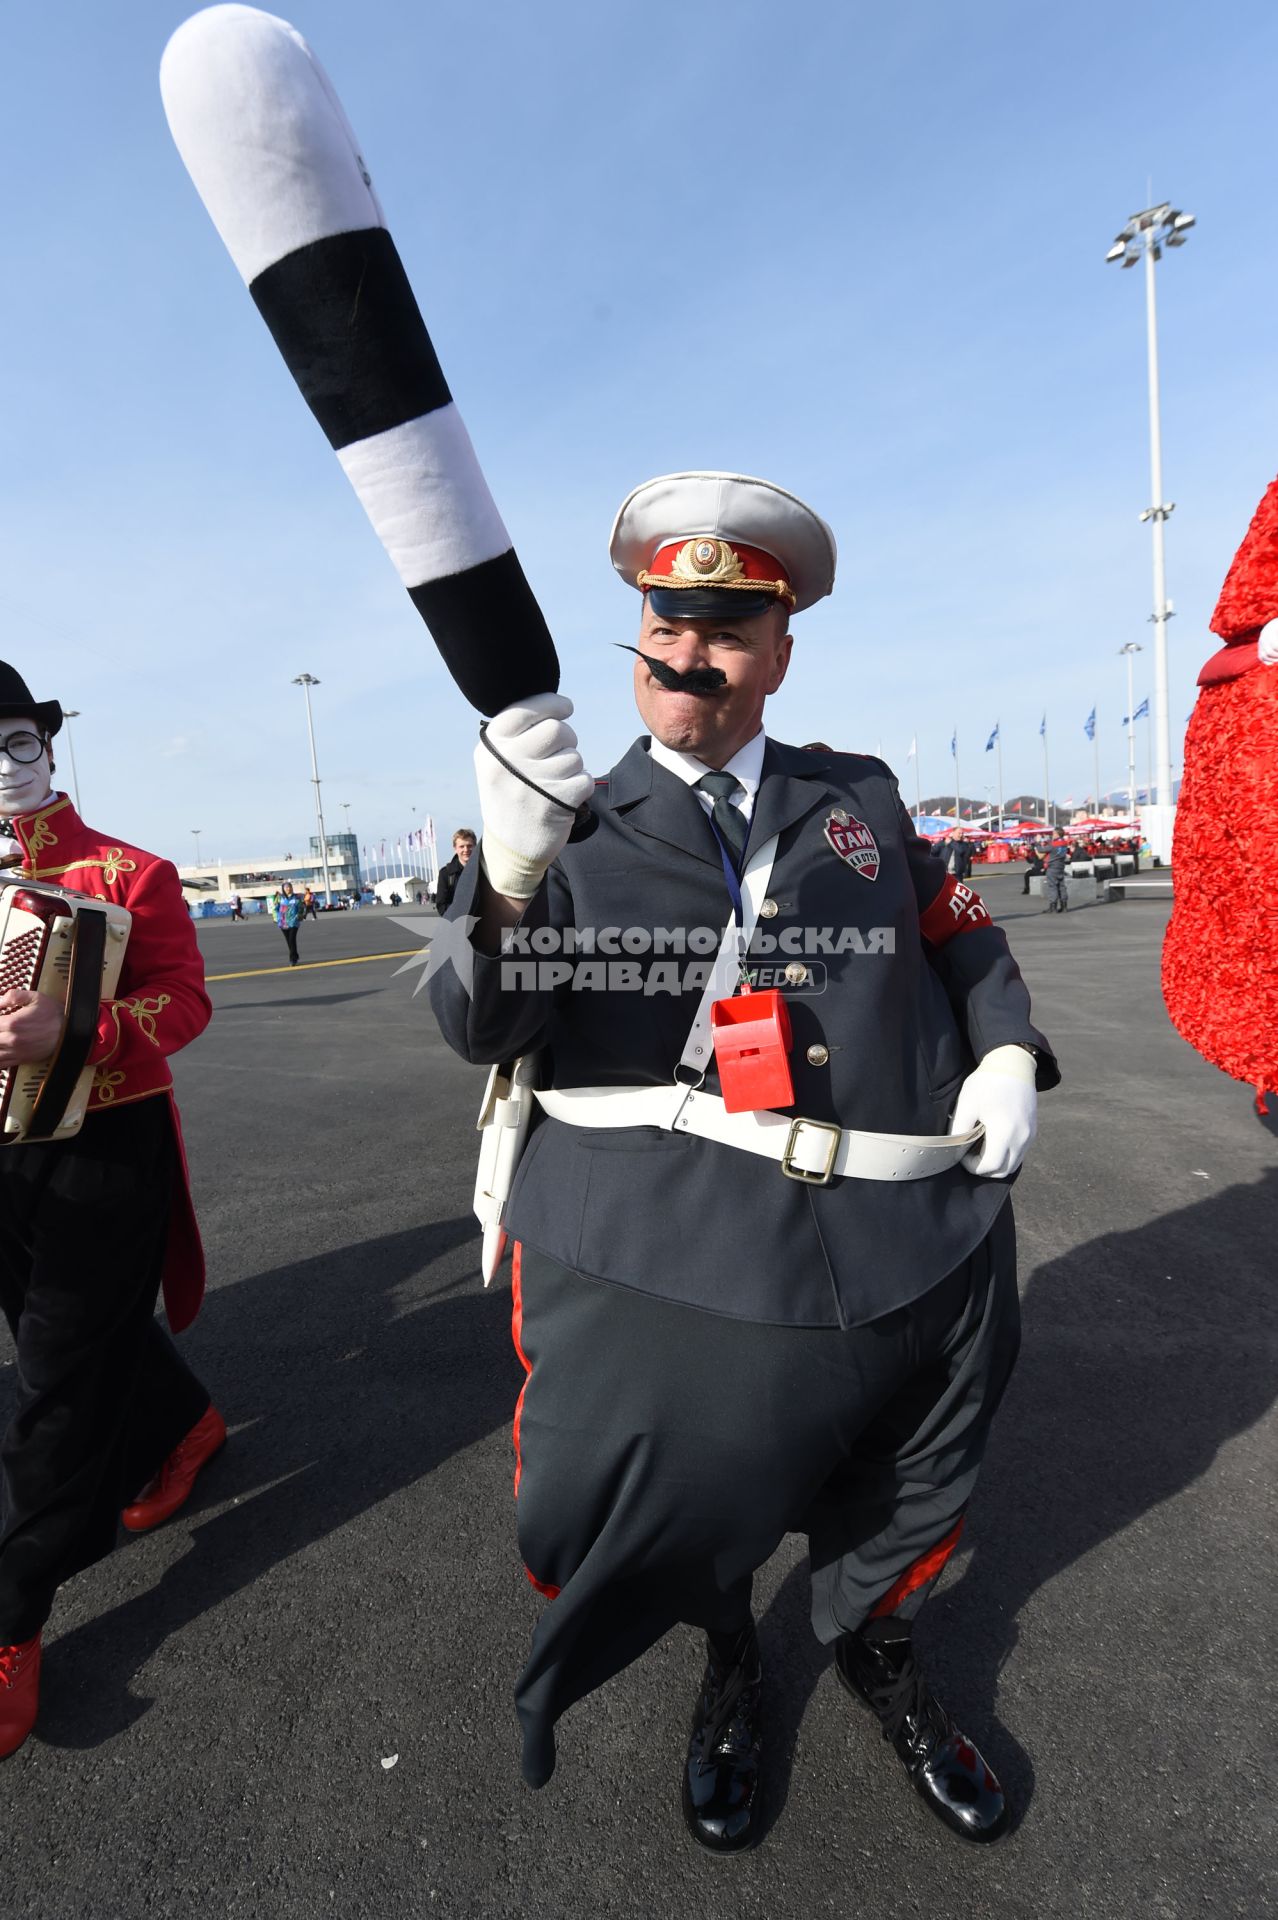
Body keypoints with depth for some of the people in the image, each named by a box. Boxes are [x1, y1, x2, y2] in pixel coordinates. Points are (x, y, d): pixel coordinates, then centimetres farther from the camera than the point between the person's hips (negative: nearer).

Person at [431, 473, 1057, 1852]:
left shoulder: (859, 798, 8)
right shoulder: (580, 831, 1)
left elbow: (963, 937, 19)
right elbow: (479, 1028, -10)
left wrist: (1007, 1053, 1)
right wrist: (510, 870, -28)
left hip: (902, 1252, 3)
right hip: (659, 1260, -2)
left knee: (907, 1503, 22)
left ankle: (875, 1646, 58)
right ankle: (729, 1661, 47)